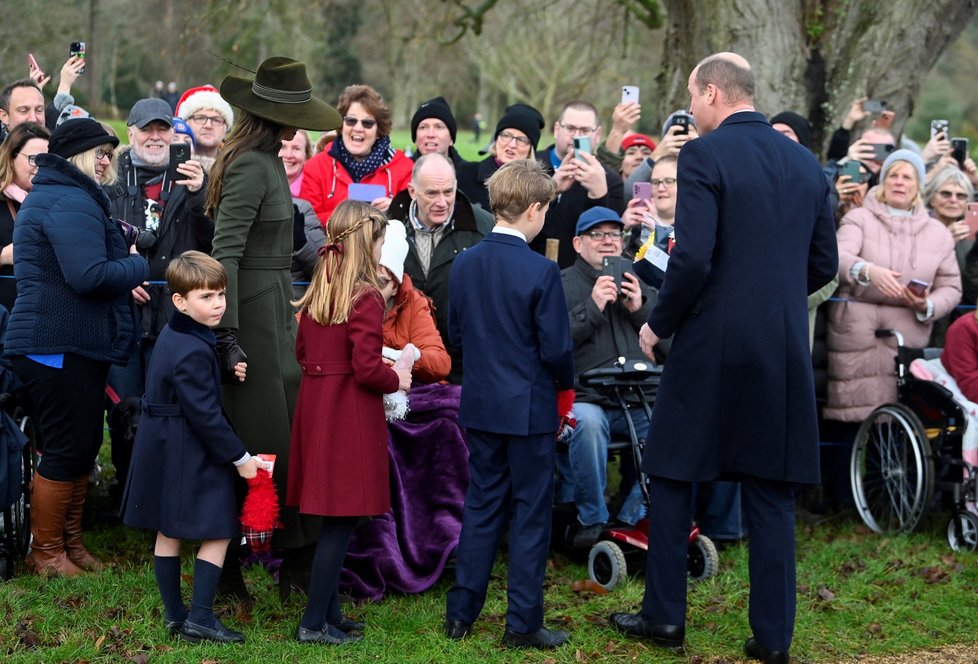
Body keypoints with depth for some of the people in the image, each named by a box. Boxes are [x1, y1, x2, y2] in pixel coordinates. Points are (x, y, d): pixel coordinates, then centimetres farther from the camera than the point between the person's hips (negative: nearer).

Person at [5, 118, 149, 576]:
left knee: (83, 447, 17)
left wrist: (123, 276, 9)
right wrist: (137, 267, -10)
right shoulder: (71, 203, -17)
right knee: (66, 450, -3)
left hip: (75, 345, 11)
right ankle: (45, 552, 8)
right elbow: (90, 277, -27)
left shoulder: (53, 196, 20)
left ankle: (70, 542, 27)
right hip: (60, 346, -11)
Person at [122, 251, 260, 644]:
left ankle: (174, 616, 22)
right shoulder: (193, 352, -22)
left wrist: (225, 372, 7)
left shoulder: (171, 335, 9)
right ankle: (200, 618, -2)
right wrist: (239, 457, -14)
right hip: (190, 455, -10)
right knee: (218, 533, -2)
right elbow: (205, 415, -22)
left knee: (168, 534, 13)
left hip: (161, 448, 10)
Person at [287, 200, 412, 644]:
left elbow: (303, 353, 17)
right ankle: (314, 622, 1)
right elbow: (367, 369, -19)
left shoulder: (316, 292, 9)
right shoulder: (366, 298, -15)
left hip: (315, 405, 8)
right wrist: (396, 380, -1)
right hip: (351, 414, -8)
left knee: (333, 518, 14)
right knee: (341, 520, -2)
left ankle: (330, 613, 21)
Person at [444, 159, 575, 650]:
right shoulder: (541, 271, -17)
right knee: (530, 513, 4)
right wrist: (565, 383, 5)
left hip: (480, 405, 5)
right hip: (529, 407, -5)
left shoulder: (464, 264, 0)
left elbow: (456, 333, 9)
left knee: (481, 506, 15)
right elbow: (556, 348, -14)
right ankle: (522, 624, 8)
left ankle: (461, 613, 18)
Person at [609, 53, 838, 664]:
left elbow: (693, 257, -18)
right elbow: (824, 264, 11)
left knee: (673, 477, 11)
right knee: (772, 492, 9)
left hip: (712, 344, -5)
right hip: (785, 347, 5)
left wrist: (659, 323, -4)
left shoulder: (704, 155, -10)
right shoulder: (806, 162, 8)